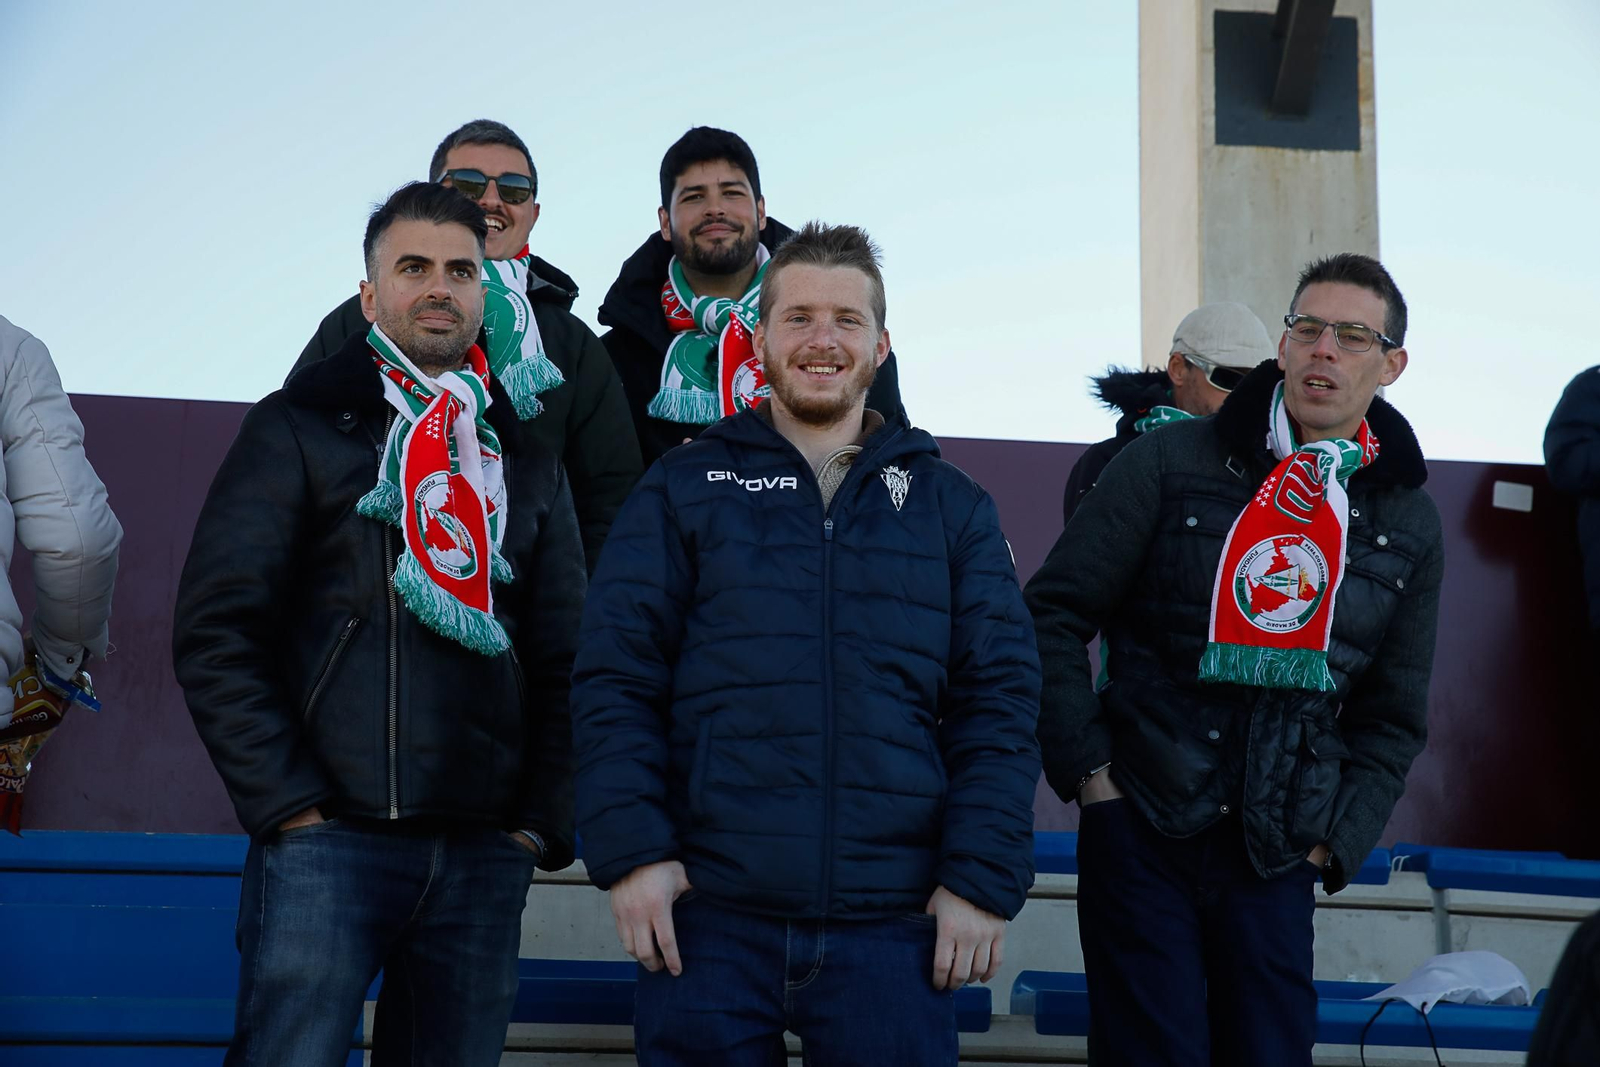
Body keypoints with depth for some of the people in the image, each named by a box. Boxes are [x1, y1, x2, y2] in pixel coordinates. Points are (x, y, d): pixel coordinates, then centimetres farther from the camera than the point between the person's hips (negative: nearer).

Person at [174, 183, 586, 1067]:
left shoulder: (525, 461, 18)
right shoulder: (299, 430, 6)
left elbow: (563, 661, 16)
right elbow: (216, 636, -2)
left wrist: (541, 822, 4)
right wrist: (288, 803, -10)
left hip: (484, 860, 4)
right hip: (327, 841, -3)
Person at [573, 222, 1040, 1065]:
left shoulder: (951, 506, 12)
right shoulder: (681, 489, 9)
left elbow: (998, 702, 7)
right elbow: (614, 679, 3)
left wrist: (984, 877, -3)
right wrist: (631, 850, -8)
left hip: (891, 929, 1)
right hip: (708, 916, -1)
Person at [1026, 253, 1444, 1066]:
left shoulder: (1408, 524, 8)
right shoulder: (1170, 464, -2)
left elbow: (1393, 719, 14)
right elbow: (1054, 611, 0)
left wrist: (1335, 840, 3)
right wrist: (1085, 764, -6)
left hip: (1275, 855, 3)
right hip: (1139, 825, -2)